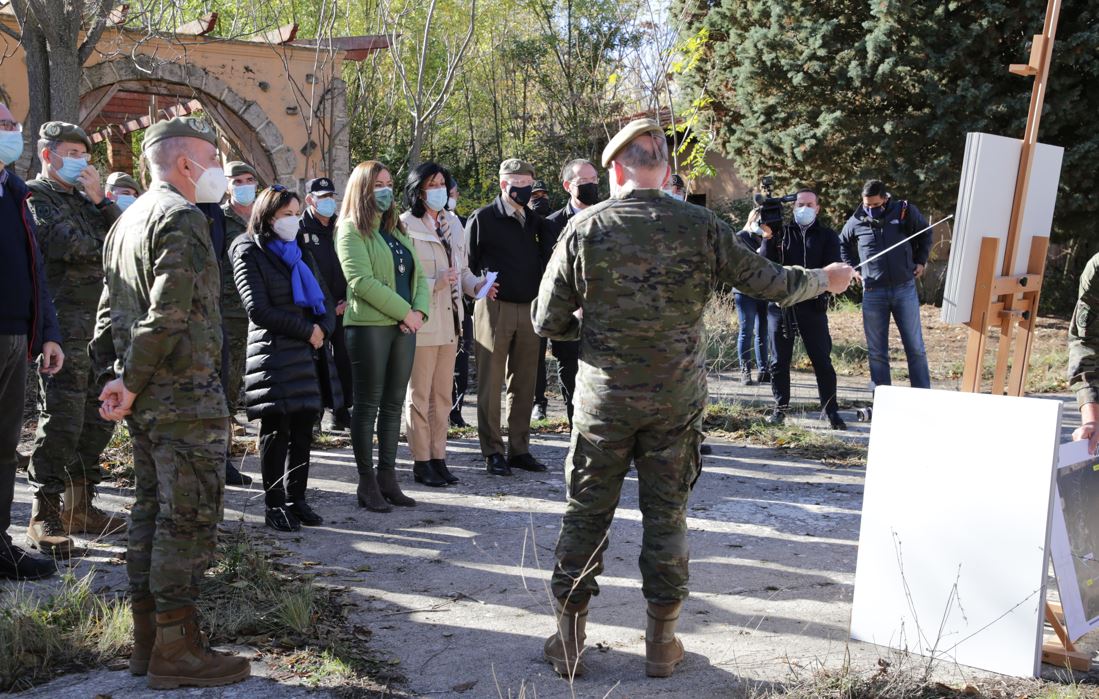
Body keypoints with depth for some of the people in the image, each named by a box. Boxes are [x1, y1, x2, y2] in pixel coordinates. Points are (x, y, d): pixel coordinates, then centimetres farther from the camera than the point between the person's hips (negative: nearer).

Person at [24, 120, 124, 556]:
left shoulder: (84, 197, 23)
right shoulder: (35, 196, 0)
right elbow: (67, 245, -15)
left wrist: (100, 201, 0)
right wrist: (105, 247, 1)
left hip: (98, 322, 8)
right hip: (64, 324, -8)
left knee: (98, 420, 11)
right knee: (62, 420, -9)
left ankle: (80, 505, 21)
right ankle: (44, 518, -2)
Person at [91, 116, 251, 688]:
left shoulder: (128, 219, 17)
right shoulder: (181, 218, -13)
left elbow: (110, 307, 16)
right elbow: (168, 312, -22)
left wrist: (114, 374, 10)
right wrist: (132, 385, -16)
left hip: (146, 395, 10)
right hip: (185, 392, -10)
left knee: (152, 510, 14)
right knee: (190, 517, -4)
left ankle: (147, 639, 22)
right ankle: (176, 649, 1)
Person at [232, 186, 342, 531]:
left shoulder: (300, 253, 19)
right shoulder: (250, 253, -1)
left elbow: (325, 298, 18)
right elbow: (258, 309, -11)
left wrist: (324, 329, -4)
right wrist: (307, 330, -11)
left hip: (310, 353, 6)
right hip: (274, 354, -6)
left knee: (303, 430, 7)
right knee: (276, 431, -3)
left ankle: (296, 499, 16)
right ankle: (275, 506, 5)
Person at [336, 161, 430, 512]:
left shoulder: (397, 230, 19)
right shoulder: (351, 229, -4)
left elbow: (418, 276, 15)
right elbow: (361, 281, -15)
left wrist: (419, 311, -4)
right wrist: (404, 311, -14)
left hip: (404, 326, 7)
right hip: (369, 325, -7)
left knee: (394, 404, 9)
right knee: (368, 404, -1)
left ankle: (387, 476, 16)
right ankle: (367, 483, 4)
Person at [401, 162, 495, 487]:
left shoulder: (452, 222, 13)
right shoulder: (406, 225, -10)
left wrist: (476, 284, 0)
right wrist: (436, 283, -24)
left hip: (450, 320, 7)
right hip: (422, 321, -7)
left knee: (443, 394, 13)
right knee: (420, 395, 1)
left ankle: (438, 457, 21)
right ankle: (421, 462, 9)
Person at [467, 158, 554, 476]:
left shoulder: (535, 221, 12)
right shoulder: (483, 219, -3)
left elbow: (544, 260, 12)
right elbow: (469, 263, -1)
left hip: (529, 309, 5)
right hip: (495, 309, -5)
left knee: (524, 384, 8)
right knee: (491, 383, 0)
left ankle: (520, 449, 16)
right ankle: (493, 452, 6)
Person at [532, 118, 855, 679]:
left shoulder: (584, 229, -6)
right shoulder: (699, 227, -5)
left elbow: (548, 322, -3)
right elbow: (765, 281, 3)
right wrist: (823, 279, 22)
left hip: (604, 399, -1)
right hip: (677, 401, 1)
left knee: (586, 513, 10)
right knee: (666, 516, 11)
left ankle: (569, 638, 17)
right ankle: (662, 642, 20)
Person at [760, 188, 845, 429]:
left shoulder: (827, 236, 8)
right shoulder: (781, 232, 10)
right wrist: (768, 238, -16)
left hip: (812, 306, -1)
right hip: (780, 304, 1)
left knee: (822, 360, -1)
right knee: (779, 361, 6)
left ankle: (832, 411, 5)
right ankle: (781, 408, 17)